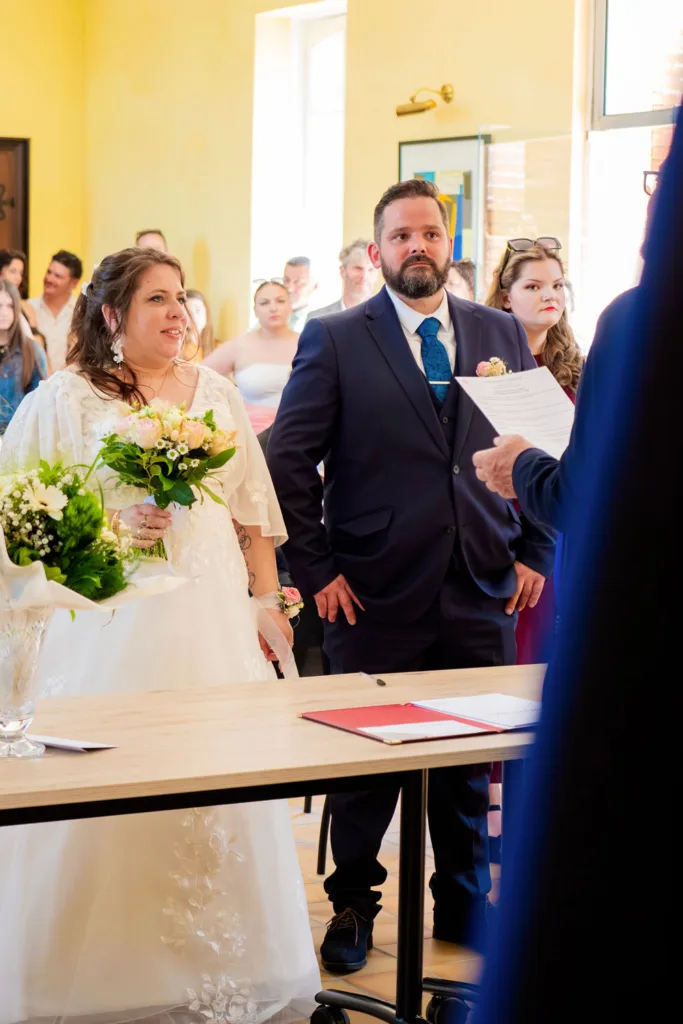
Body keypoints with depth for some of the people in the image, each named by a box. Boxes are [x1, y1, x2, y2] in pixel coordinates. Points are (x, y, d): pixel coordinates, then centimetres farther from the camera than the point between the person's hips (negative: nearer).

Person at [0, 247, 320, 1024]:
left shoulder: (217, 394, 14)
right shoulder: (66, 399, 1)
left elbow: (252, 510, 17)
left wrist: (268, 600, 11)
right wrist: (110, 527, -13)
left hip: (212, 617, 4)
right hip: (110, 620, -3)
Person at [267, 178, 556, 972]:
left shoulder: (501, 333, 8)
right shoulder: (334, 339, -2)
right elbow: (288, 459, -3)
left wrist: (535, 553, 4)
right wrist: (314, 570, -7)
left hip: (482, 591, 3)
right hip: (374, 593, -2)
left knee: (473, 760, 10)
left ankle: (465, 904, 28)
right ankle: (353, 904, 26)